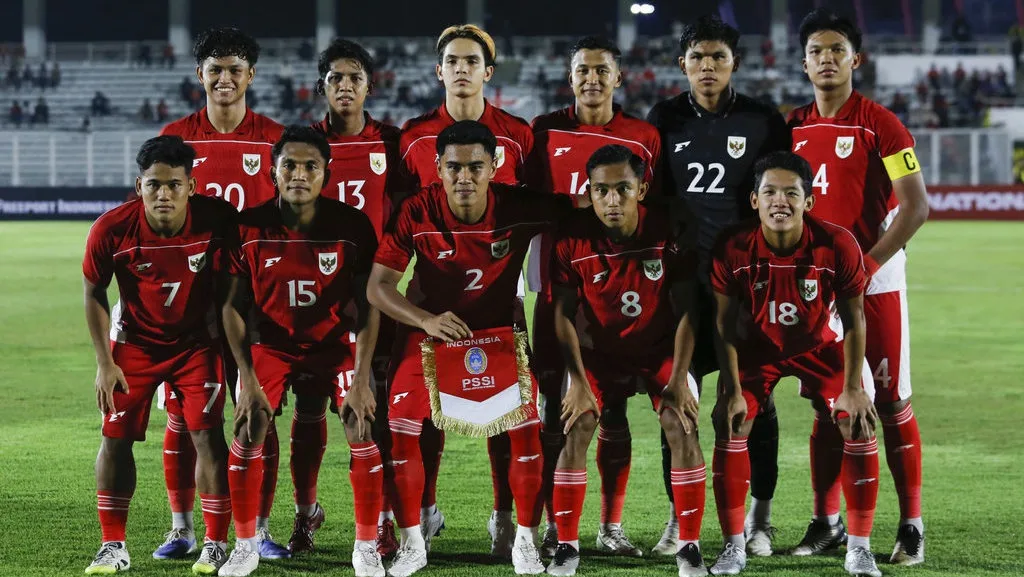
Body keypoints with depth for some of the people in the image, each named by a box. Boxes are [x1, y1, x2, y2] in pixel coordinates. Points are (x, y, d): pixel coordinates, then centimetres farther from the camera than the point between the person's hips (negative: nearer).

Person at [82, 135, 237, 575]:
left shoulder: (217, 221, -24)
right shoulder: (111, 229, -24)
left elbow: (229, 290, -8)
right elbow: (94, 294, -7)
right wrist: (104, 362, -8)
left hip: (198, 340, -1)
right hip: (134, 341, 1)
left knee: (208, 436, -7)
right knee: (116, 437, -1)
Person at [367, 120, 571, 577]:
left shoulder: (521, 208, -21)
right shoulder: (416, 213, -21)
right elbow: (378, 287, -19)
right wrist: (426, 320, -34)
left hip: (499, 329, 0)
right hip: (429, 328, 0)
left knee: (528, 426, -11)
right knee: (401, 426, -11)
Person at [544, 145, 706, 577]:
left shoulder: (670, 231, -20)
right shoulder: (573, 238, -19)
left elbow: (685, 310, -14)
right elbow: (563, 315, -11)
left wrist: (679, 379, -18)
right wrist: (578, 381, -17)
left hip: (661, 349, 0)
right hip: (601, 351, 1)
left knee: (683, 426, -18)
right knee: (577, 428, -16)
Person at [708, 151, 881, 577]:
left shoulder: (838, 245, -27)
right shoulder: (733, 247, -26)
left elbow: (853, 320, -15)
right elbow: (724, 323, -14)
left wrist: (852, 389, -15)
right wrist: (733, 391, -16)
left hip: (818, 346, 0)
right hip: (757, 347, 0)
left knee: (859, 428, -10)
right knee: (729, 428, -12)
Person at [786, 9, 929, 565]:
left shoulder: (880, 124, -8)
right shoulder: (793, 128, 8)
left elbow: (916, 205, -12)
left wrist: (866, 266, -17)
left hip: (875, 283, -5)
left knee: (892, 402, -3)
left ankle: (911, 525, 2)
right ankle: (826, 521, 14)